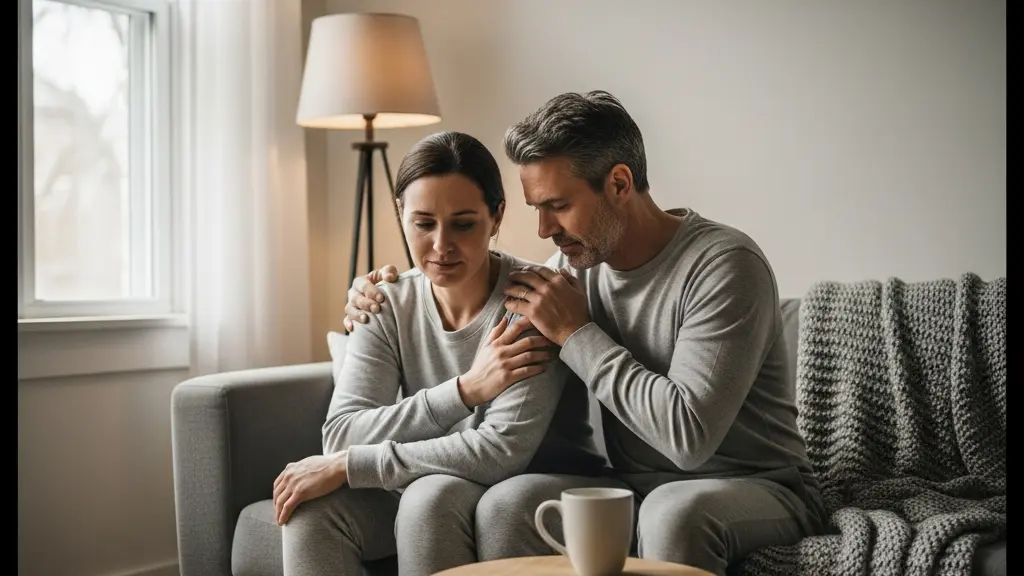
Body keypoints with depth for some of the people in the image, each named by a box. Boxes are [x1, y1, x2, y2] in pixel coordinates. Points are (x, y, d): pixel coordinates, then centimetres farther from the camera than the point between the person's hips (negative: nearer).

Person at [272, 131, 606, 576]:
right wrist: (465, 390, -25)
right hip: (425, 496, 4)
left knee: (432, 495, -33)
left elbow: (503, 452, -25)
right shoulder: (387, 306, -2)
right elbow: (340, 434, -13)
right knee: (313, 508, -21)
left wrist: (348, 465, -24)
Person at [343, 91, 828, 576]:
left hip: (758, 488, -5)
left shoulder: (724, 265, -18)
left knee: (673, 511, -38)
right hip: (637, 490, 5)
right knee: (506, 505, -22)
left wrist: (577, 333, -20)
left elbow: (689, 435, -28)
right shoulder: (578, 263, 2)